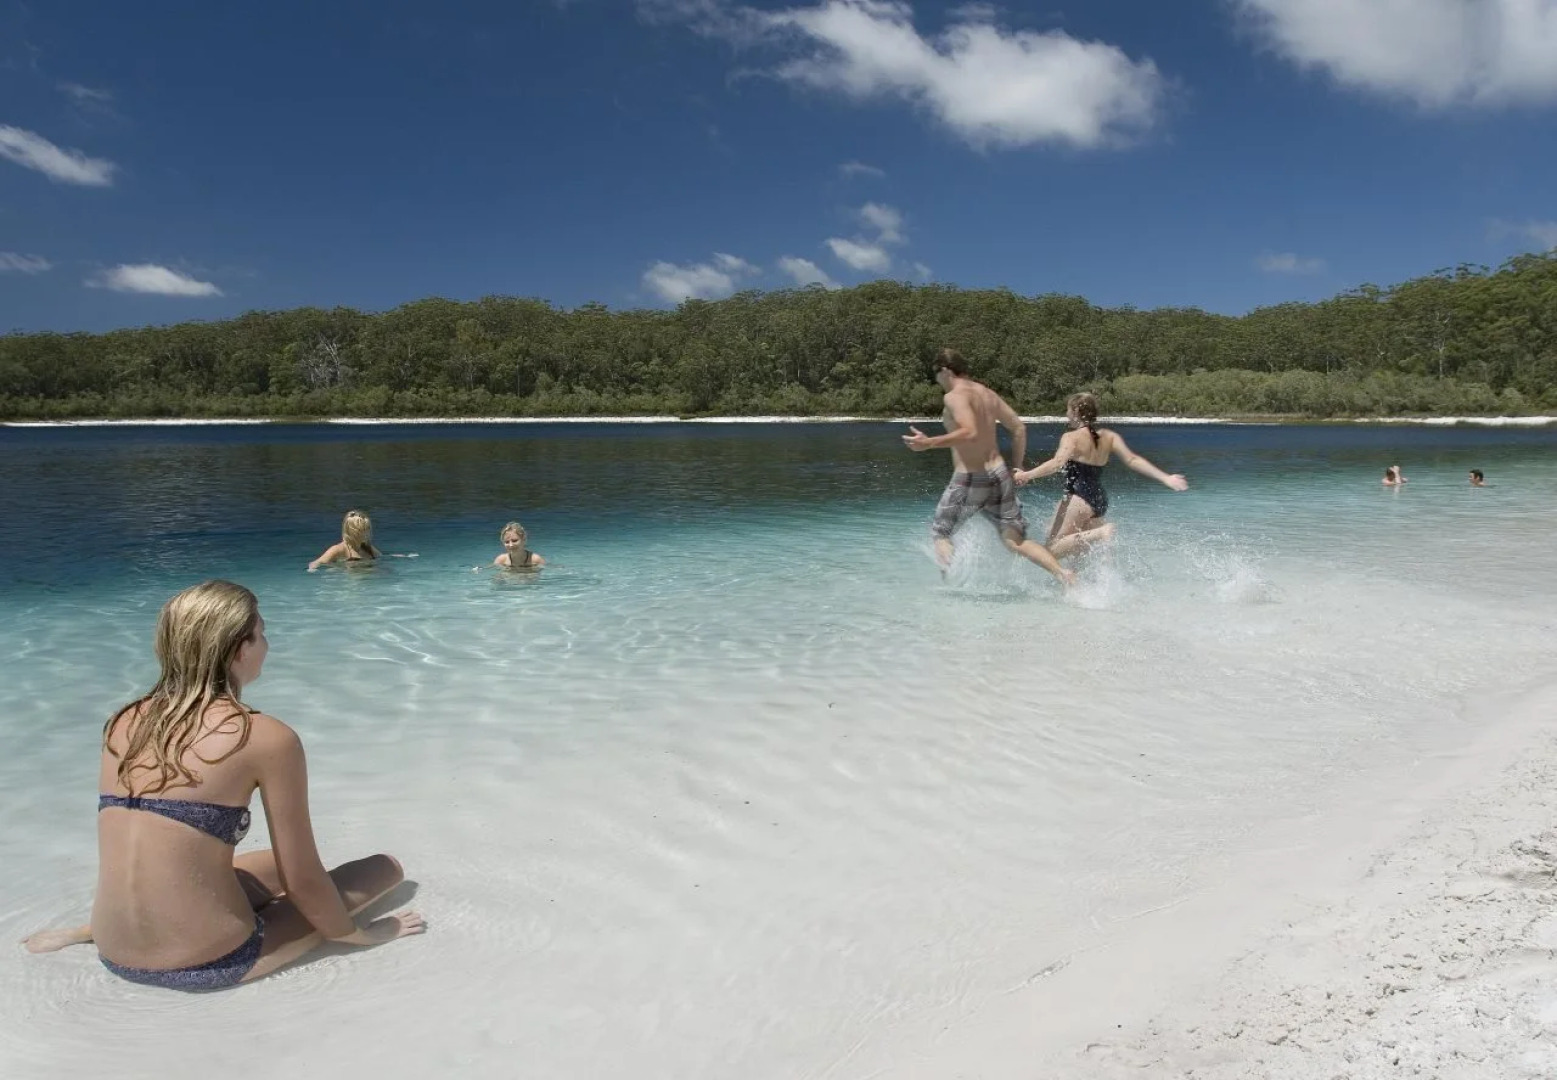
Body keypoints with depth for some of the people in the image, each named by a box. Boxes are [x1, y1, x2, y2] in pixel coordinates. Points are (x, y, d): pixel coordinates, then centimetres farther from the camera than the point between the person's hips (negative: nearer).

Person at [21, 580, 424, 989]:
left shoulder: (123, 723, 2)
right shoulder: (266, 738, -16)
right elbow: (303, 881, -11)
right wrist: (357, 934, 7)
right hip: (209, 966, -6)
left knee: (272, 866, 31)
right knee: (385, 868, 8)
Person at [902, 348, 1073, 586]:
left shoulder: (954, 396, -11)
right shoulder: (988, 393, 13)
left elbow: (970, 432, -27)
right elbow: (1019, 428, 15)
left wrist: (929, 443, -24)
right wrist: (1016, 469, 21)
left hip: (969, 480, -7)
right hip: (999, 475, 7)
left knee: (940, 533, 14)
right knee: (1015, 540, 6)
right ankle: (1061, 572, -12)